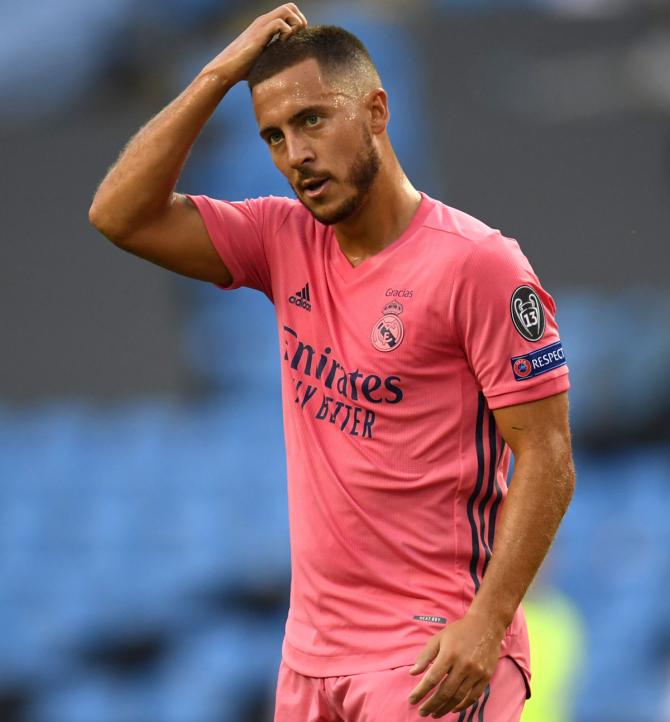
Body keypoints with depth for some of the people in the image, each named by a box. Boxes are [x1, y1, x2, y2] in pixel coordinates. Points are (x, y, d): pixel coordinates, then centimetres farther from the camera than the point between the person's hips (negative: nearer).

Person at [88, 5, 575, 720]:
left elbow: (546, 458, -13)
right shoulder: (286, 242, 8)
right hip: (311, 652, 6)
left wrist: (488, 620, -21)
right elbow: (120, 215, 2)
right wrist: (219, 75, -2)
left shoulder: (476, 264, -11)